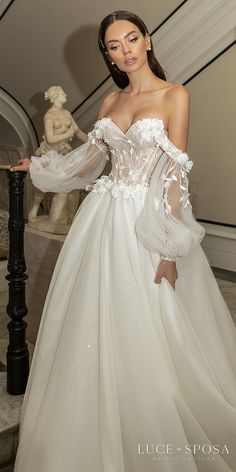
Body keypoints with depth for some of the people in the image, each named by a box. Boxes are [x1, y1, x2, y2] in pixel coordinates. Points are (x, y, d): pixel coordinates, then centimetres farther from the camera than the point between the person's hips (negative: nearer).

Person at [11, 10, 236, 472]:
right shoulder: (111, 100, 14)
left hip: (148, 221, -5)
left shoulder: (175, 95, -3)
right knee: (96, 326, 10)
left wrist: (169, 249, -16)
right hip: (103, 219, 6)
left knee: (147, 334, 1)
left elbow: (174, 173, -11)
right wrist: (38, 167, 30)